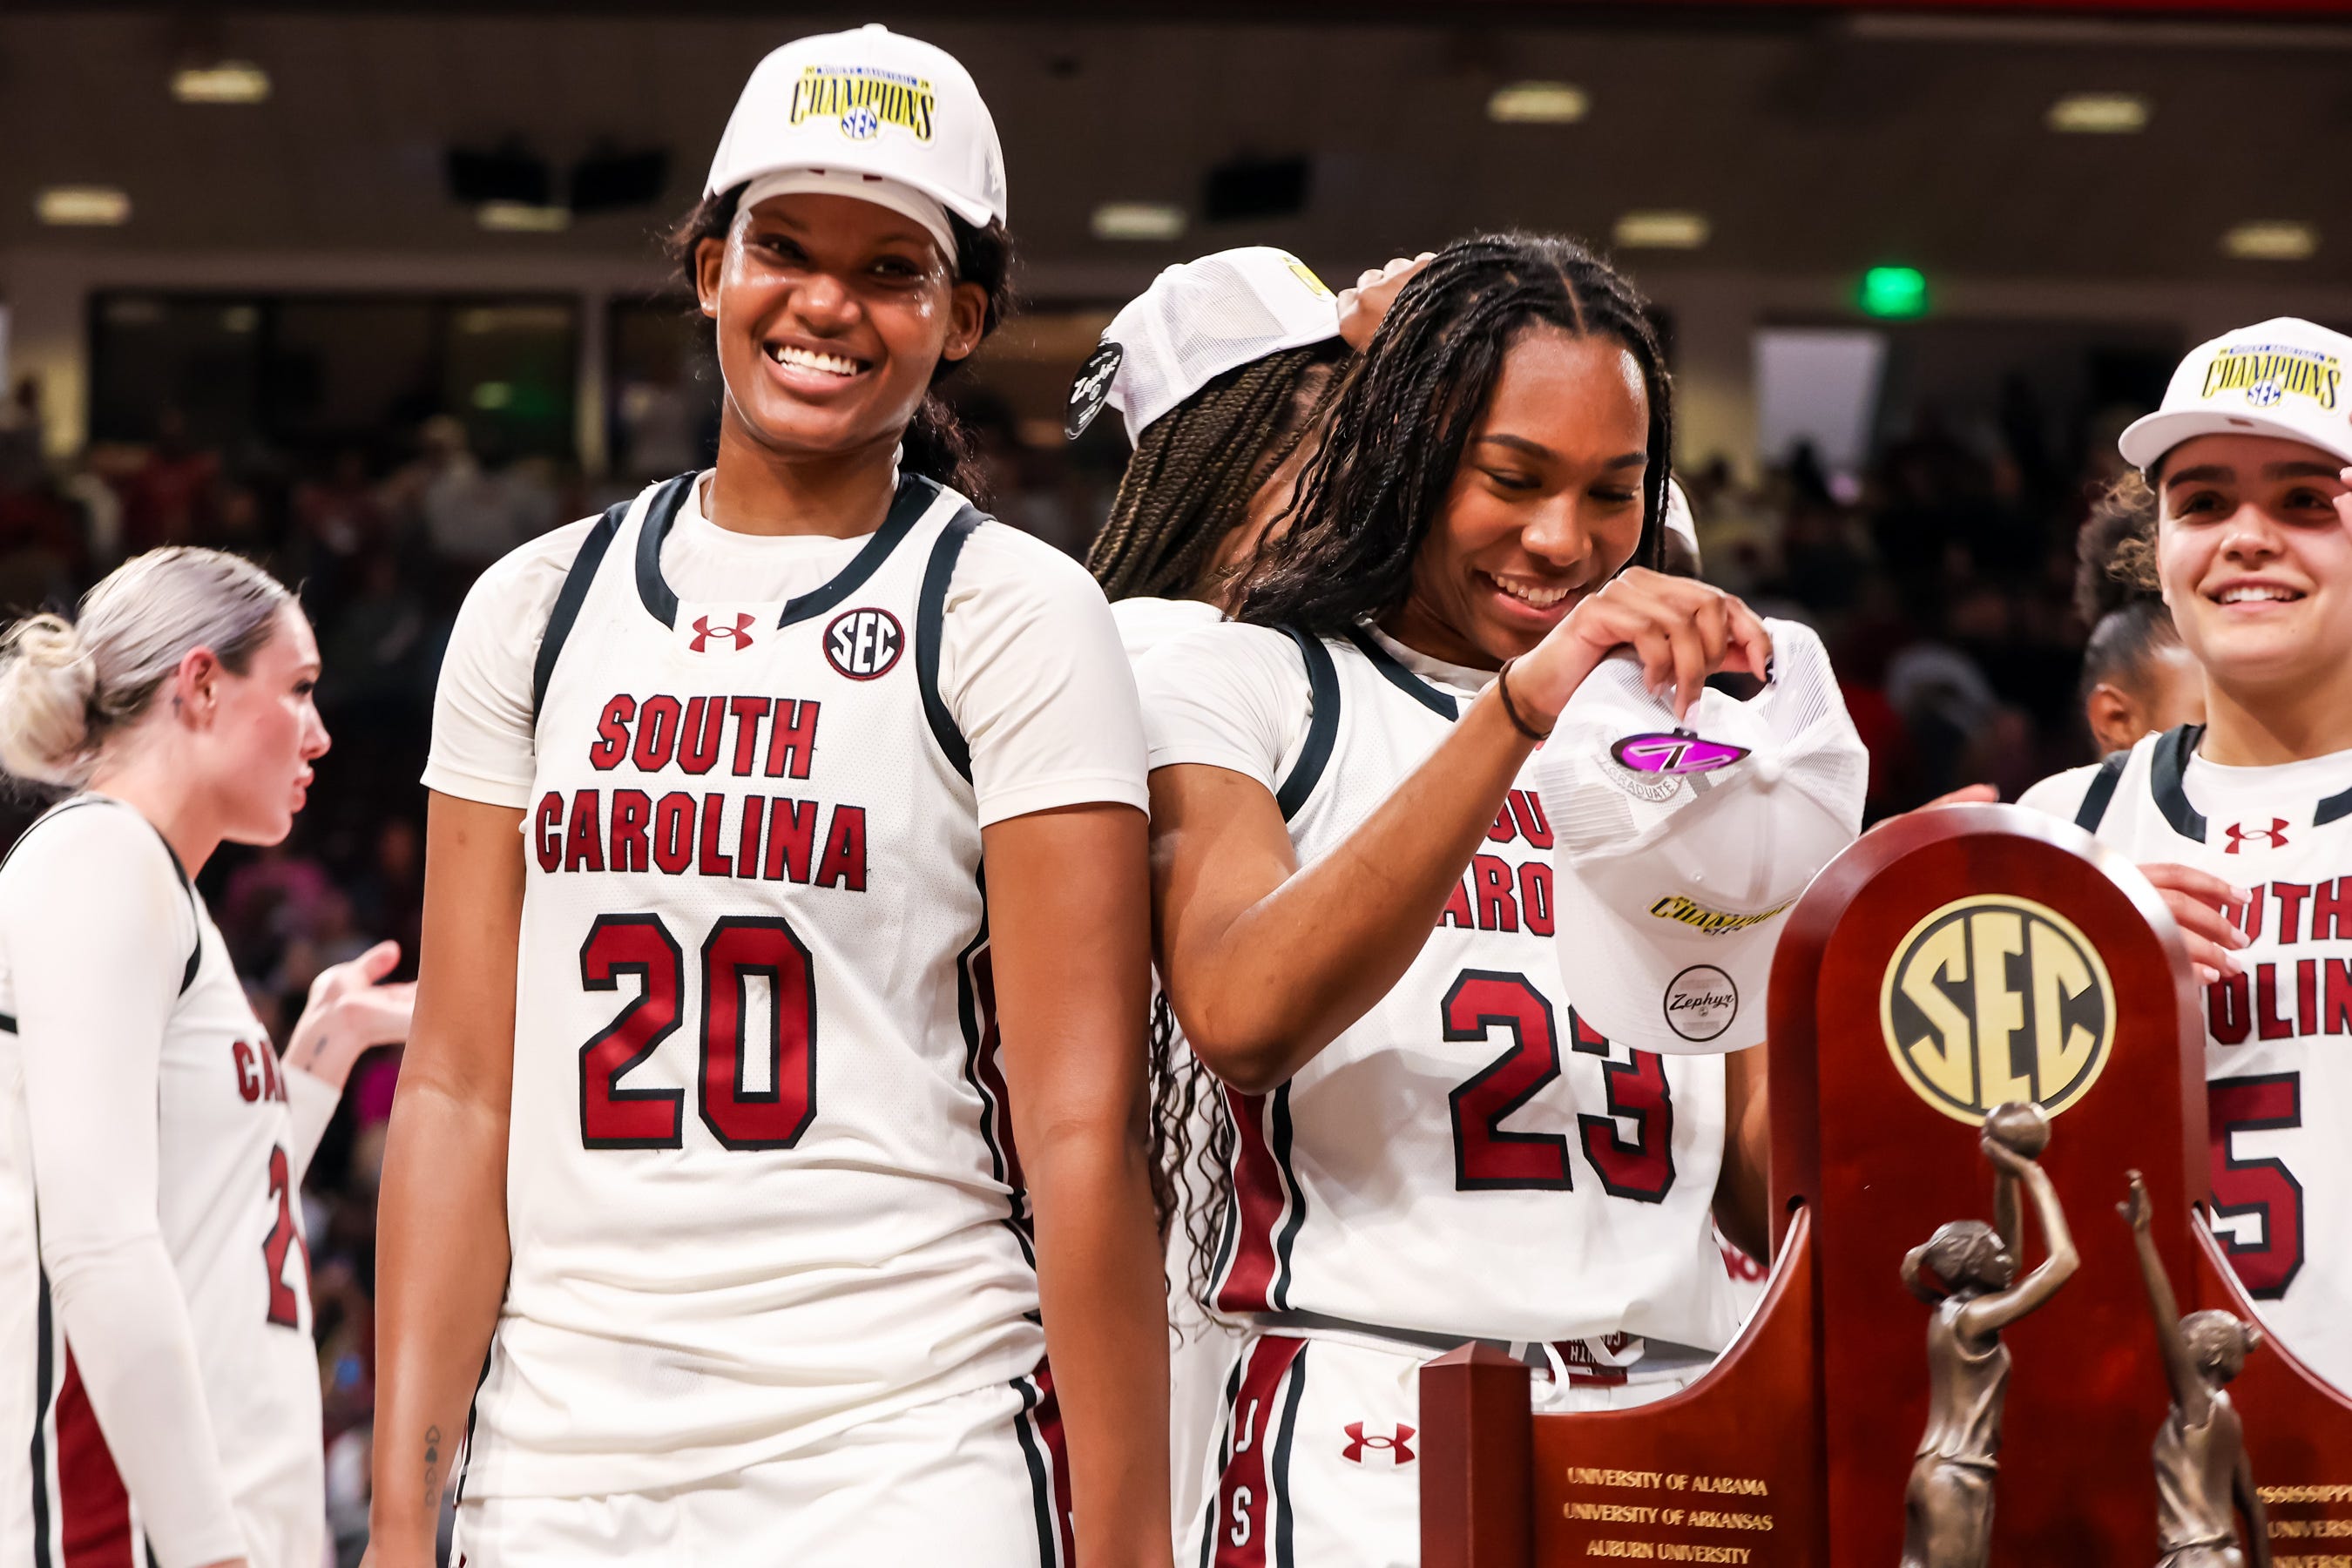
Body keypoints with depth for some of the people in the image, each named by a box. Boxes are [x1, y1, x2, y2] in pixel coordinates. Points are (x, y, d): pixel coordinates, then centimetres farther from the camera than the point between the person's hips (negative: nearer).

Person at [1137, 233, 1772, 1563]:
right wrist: (1520, 708, -22)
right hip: (1372, 1445, -4)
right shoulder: (1241, 684, 5)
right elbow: (1241, 1019, -17)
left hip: (1681, 1438, 4)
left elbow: (1769, 1169, 15)